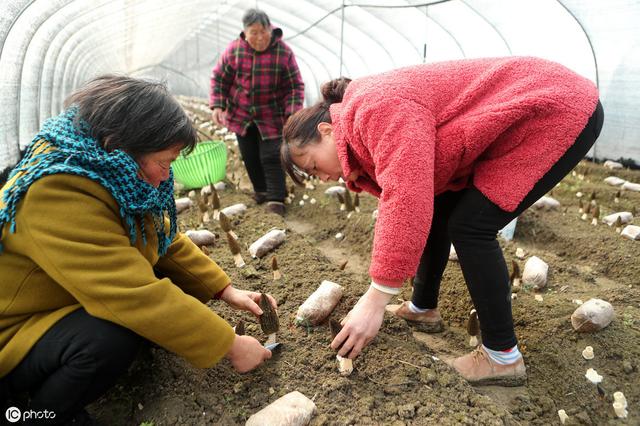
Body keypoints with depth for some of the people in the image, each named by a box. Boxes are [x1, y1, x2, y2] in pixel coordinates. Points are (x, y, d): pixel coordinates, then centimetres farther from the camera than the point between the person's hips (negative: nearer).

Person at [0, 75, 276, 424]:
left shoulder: (114, 175, -7)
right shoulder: (58, 193, -34)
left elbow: (167, 242, 4)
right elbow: (138, 297, -37)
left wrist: (225, 290, -4)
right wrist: (230, 346, -28)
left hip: (70, 307, 9)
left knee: (170, 282, -3)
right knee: (112, 337, -34)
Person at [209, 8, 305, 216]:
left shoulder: (284, 52, -13)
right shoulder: (233, 50, -9)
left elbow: (295, 86, -9)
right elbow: (219, 79, 0)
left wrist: (292, 114, -20)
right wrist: (217, 106, -11)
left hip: (271, 117, -3)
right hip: (241, 114, 3)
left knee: (271, 157, -8)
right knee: (250, 157, 11)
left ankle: (276, 200, -1)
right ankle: (260, 190, 31)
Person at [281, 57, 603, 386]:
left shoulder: (378, 109, -26)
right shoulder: (364, 131, 6)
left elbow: (407, 202, -36)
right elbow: (395, 204, 9)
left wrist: (376, 300, -31)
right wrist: (375, 300, 9)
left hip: (558, 111, -9)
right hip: (510, 126, 10)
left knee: (469, 225, -15)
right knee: (437, 213, 8)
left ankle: (503, 357, -2)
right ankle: (422, 308, 25)